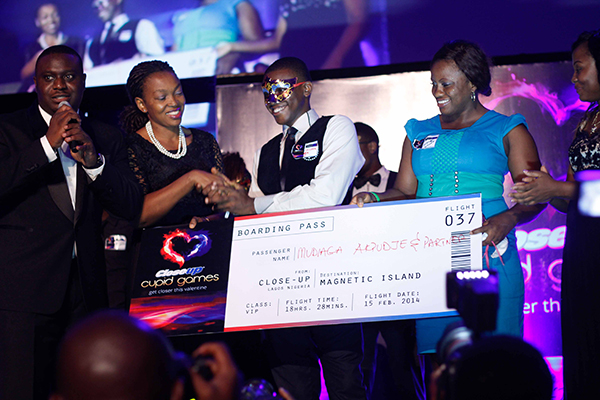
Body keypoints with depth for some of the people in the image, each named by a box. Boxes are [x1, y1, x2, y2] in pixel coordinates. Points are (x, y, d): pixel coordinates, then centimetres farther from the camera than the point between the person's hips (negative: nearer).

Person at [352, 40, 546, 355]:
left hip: (487, 256, -3)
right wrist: (374, 199, -3)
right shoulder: (419, 132, 20)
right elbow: (405, 192, 18)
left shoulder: (506, 131, 7)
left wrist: (506, 220, -20)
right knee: (434, 354, -4)